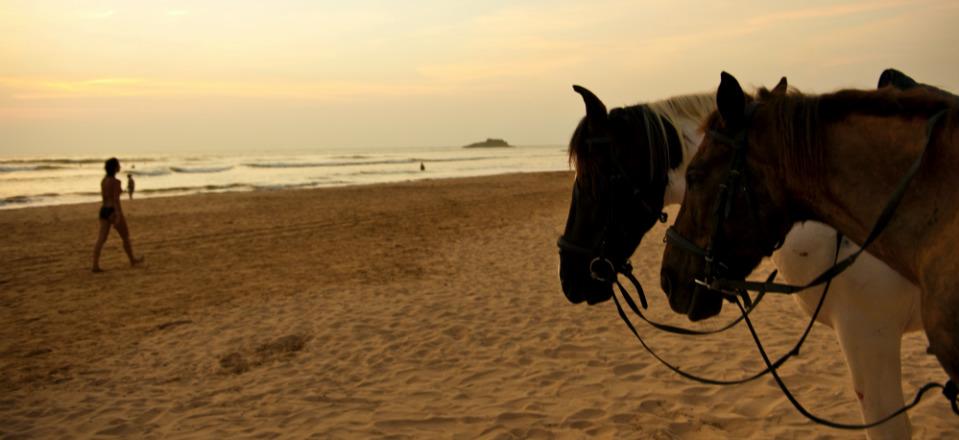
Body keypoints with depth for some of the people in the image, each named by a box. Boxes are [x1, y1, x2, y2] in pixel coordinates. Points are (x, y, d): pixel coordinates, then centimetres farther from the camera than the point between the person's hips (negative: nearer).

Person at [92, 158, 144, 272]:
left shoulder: (103, 180, 11)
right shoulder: (116, 181, -15)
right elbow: (116, 199, -21)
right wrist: (118, 216, -24)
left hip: (104, 210, 8)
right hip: (113, 211, -8)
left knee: (101, 239, 2)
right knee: (125, 237, 11)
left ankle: (95, 265, -6)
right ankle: (132, 260, 26)